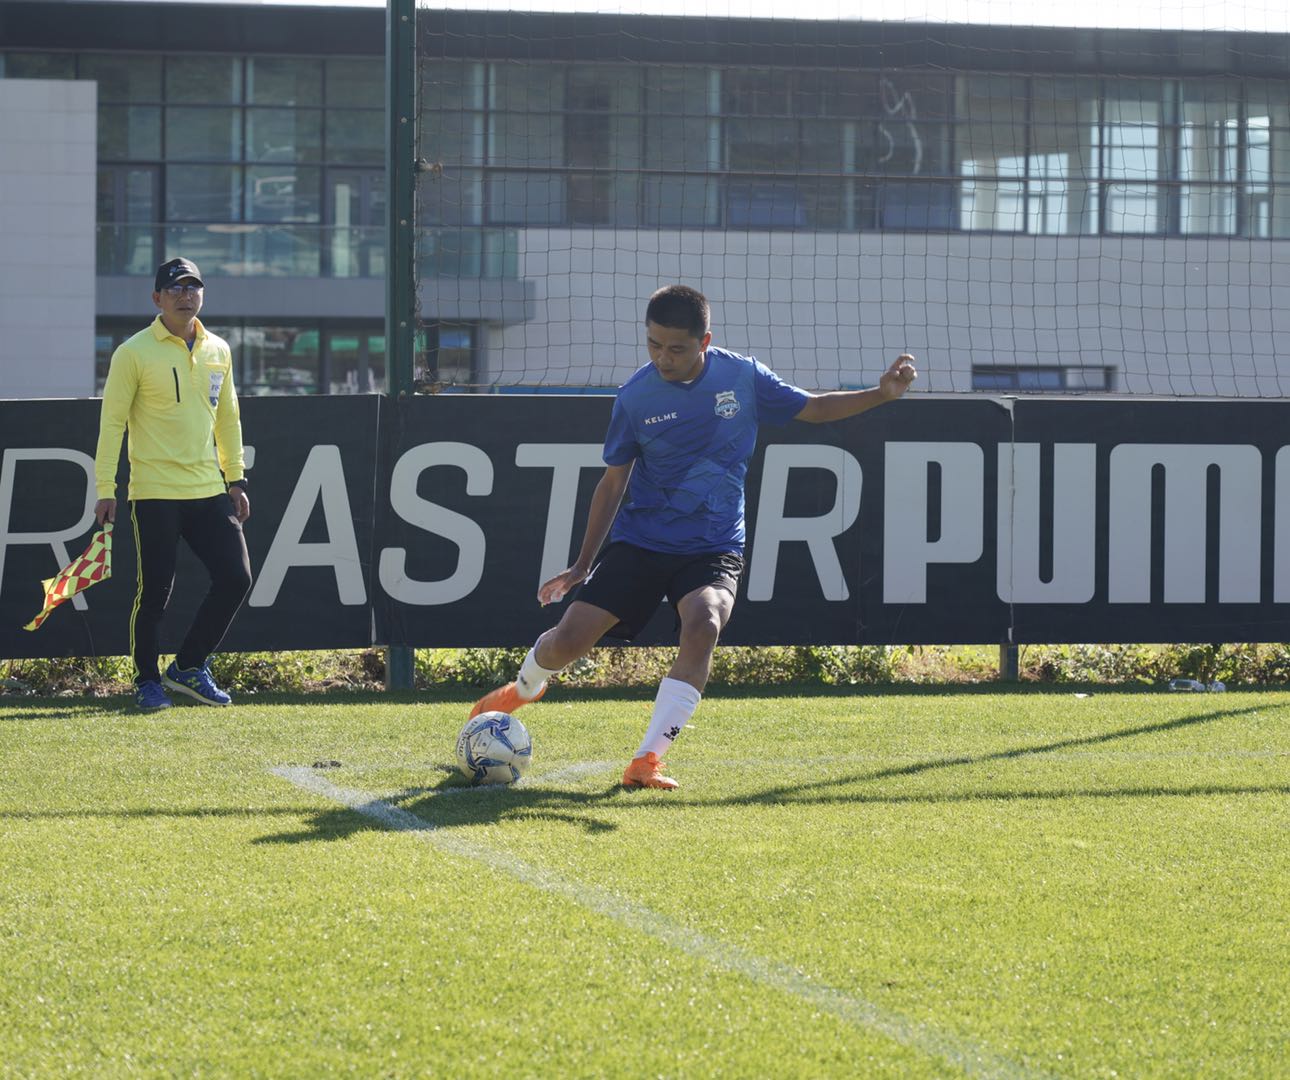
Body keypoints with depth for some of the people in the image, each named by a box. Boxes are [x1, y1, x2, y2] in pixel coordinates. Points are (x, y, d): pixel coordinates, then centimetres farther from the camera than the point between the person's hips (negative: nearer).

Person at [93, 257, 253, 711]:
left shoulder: (218, 351, 10)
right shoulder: (134, 353, -6)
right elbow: (112, 421, -6)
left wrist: (235, 479, 17)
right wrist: (105, 489, -10)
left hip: (208, 490, 5)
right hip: (155, 494, -5)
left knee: (235, 577, -1)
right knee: (154, 590, -5)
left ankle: (188, 668, 14)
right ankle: (147, 681, 11)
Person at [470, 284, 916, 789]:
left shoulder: (743, 377, -6)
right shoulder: (635, 397, -7)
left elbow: (812, 408, 11)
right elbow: (613, 483, 4)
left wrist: (880, 394, -4)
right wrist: (583, 565, 7)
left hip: (714, 547, 0)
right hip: (640, 539, 0)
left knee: (703, 624, -31)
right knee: (568, 639, -8)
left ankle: (647, 761, -28)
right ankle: (524, 688, 31)